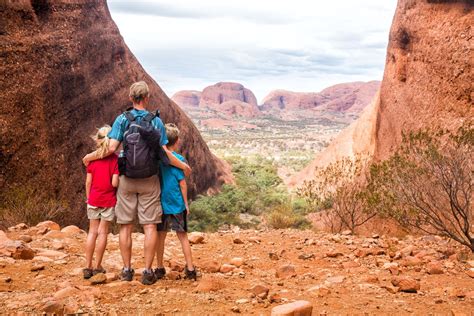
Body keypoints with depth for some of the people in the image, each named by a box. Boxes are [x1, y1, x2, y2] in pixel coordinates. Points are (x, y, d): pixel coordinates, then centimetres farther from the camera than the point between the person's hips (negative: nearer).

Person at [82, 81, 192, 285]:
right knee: (150, 226, 3)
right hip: (149, 181, 0)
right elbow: (164, 153, -4)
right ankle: (148, 271, 3)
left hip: (127, 180, 1)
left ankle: (127, 270, 14)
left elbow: (111, 148, -9)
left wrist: (90, 156, 9)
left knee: (126, 226, 9)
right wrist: (183, 166, 12)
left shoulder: (122, 119, -3)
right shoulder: (156, 121, -2)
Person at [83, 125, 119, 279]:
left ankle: (88, 267, 10)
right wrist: (122, 181, 7)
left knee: (92, 231, 9)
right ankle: (97, 267, 9)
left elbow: (88, 181, 1)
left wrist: (88, 198, 14)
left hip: (94, 199, 3)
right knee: (103, 232, 4)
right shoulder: (115, 158, -10)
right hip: (109, 200, -2)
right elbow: (115, 183, -15)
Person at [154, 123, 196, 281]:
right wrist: (186, 203, 0)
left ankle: (160, 269, 19)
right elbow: (182, 184, -10)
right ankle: (190, 269, 7)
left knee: (160, 236, 13)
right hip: (177, 204, -3)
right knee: (183, 236, 6)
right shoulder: (178, 159, -11)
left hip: (161, 204, 3)